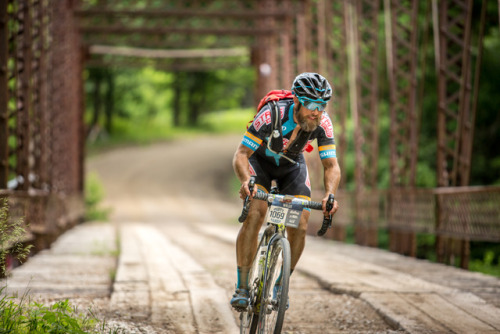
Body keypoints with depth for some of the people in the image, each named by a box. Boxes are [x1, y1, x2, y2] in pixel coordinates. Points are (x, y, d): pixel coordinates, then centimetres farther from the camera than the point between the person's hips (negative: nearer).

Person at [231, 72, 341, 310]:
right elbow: (241, 154, -33)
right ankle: (242, 287, -18)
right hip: (260, 160, -3)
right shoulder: (271, 115, -37)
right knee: (254, 216, -24)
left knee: (300, 226, -12)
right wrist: (246, 180, -53)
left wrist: (329, 194, -45)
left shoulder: (323, 124, -28)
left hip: (292, 165, 3)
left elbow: (332, 166, -24)